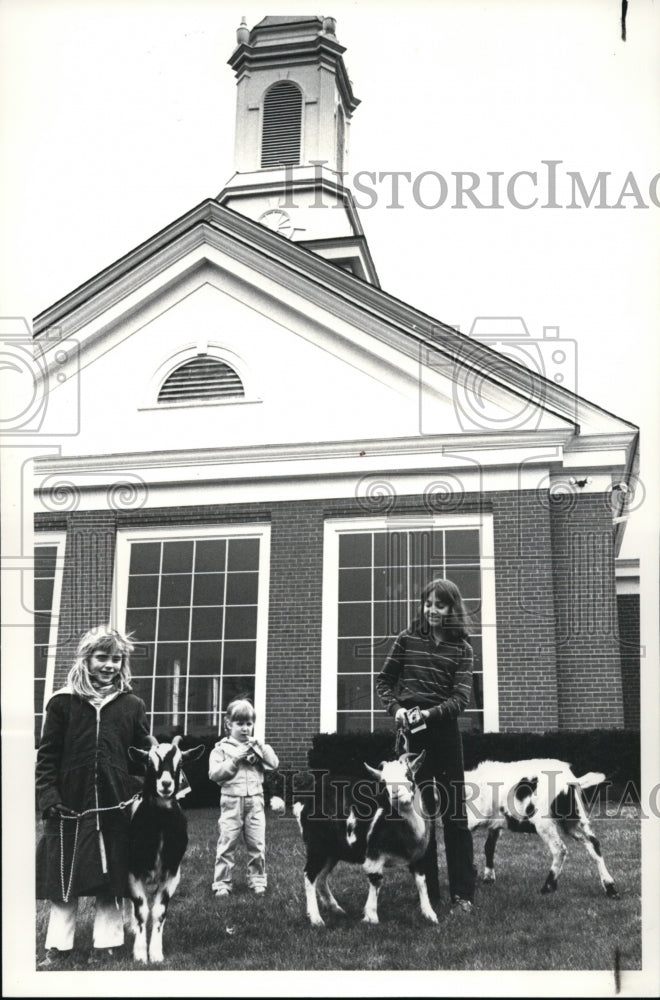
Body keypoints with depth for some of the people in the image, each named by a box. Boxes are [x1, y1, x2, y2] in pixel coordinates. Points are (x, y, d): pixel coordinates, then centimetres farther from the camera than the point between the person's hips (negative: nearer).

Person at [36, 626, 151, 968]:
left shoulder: (132, 705, 4)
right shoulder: (62, 703, 1)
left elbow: (144, 754, 8)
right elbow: (47, 756, 1)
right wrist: (47, 795, -10)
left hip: (116, 807, 1)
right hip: (70, 806, -1)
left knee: (112, 882, 8)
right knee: (63, 878, 6)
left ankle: (105, 945, 22)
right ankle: (58, 948, 18)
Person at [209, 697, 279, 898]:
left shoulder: (257, 746, 12)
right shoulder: (222, 748, 1)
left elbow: (274, 764, 2)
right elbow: (214, 773, -9)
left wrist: (260, 747, -9)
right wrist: (235, 759, -15)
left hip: (255, 800, 3)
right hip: (231, 800, -3)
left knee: (257, 844, 6)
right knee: (226, 844, -1)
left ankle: (257, 881, 16)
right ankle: (221, 883, 7)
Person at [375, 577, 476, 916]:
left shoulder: (461, 649, 1)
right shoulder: (408, 639, 5)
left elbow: (461, 697, -7)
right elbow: (384, 680, 10)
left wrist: (431, 712, -23)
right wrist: (395, 708, -8)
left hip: (444, 731, -1)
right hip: (410, 732, 1)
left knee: (454, 813, 0)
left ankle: (462, 895, 4)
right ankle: (428, 894, 15)